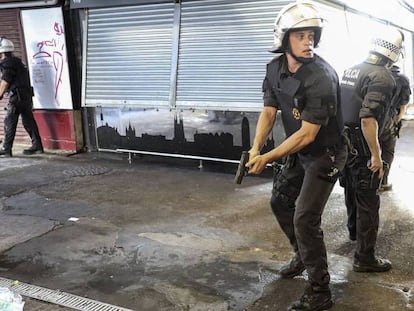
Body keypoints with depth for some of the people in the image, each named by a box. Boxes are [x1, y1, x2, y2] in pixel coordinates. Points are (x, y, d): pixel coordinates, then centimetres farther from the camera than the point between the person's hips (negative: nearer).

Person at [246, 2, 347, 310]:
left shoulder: (321, 77, -28)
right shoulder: (275, 68, -5)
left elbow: (307, 134, -27)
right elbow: (269, 112, -4)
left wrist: (267, 158, -27)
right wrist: (255, 149, -20)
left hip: (325, 154, -8)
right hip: (298, 151, 8)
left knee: (305, 218, -11)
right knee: (280, 202, 18)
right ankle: (303, 256, 41)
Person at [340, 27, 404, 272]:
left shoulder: (351, 70, 8)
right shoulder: (382, 77, -19)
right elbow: (368, 119, -28)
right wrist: (376, 155, -22)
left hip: (345, 143, 9)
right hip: (363, 148, -8)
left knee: (352, 191, 26)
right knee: (368, 201, 1)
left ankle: (355, 231, 47)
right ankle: (365, 257, 9)